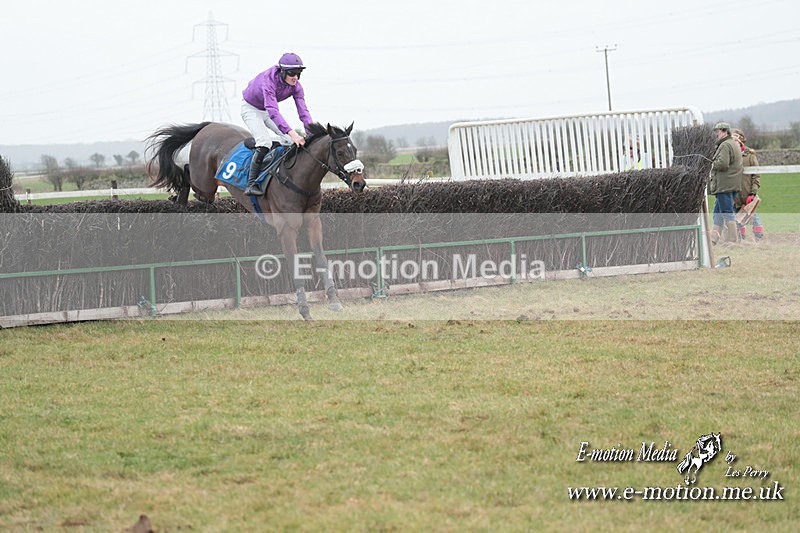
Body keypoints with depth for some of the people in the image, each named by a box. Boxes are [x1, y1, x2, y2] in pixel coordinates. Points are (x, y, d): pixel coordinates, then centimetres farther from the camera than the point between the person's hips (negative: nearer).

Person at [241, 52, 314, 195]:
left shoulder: (295, 86, -19)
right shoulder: (269, 80, -39)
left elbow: (303, 111, -20)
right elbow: (273, 111, -48)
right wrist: (292, 133, -57)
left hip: (267, 111, 7)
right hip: (251, 109, -7)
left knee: (289, 142, 1)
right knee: (264, 143, -25)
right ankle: (251, 185, -24)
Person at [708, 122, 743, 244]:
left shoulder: (725, 146, -14)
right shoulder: (734, 144, 19)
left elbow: (722, 164, -24)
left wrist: (712, 164, -7)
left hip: (724, 185, -11)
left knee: (727, 213, -7)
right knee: (718, 213, 15)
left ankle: (731, 240, -6)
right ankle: (713, 239, 17)